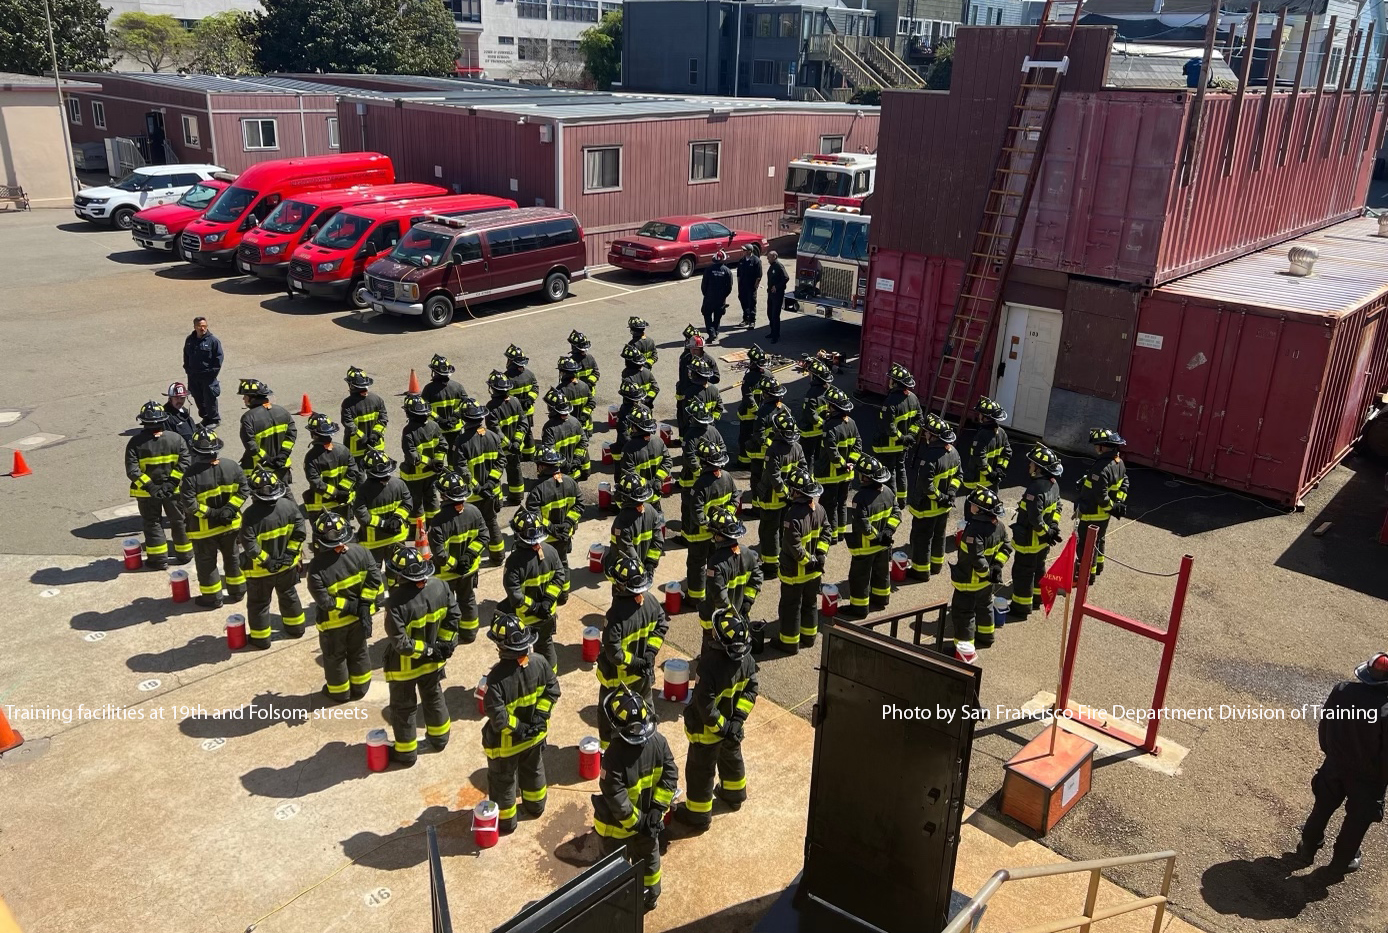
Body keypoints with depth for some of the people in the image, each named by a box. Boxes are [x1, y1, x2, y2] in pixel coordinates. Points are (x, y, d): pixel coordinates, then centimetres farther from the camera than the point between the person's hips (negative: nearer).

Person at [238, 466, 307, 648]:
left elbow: (249, 545, -26)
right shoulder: (288, 505, -13)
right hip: (287, 565, 4)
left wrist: (266, 561, -15)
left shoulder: (251, 514, -26)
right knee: (289, 595, 25)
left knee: (258, 603, 14)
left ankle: (260, 639, 27)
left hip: (261, 570, -4)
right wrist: (290, 553, -3)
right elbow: (300, 531, -9)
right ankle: (295, 628, 40)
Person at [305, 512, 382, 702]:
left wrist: (350, 606, -14)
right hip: (359, 615, 4)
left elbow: (325, 602, -27)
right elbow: (374, 577, -13)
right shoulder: (359, 552, -18)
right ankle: (360, 688, 41)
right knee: (358, 652, 25)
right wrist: (363, 605, -9)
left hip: (334, 621, -4)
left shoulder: (317, 567, -29)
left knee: (334, 657, 21)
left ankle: (339, 692, 40)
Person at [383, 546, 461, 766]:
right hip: (433, 659, 5)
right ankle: (439, 738, 48)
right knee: (434, 696, 28)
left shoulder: (397, 601, -35)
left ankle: (406, 753, 33)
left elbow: (400, 643, -31)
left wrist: (423, 649, -17)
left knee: (403, 707, 16)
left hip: (405, 665, -5)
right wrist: (444, 643, 4)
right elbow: (453, 616, -4)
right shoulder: (440, 587, -17)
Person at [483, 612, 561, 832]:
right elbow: (552, 690, -6)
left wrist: (517, 728, -17)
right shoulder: (540, 662, -18)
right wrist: (540, 716, -6)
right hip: (535, 734, 5)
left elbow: (497, 717, -32)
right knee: (534, 770, 31)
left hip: (506, 742, -5)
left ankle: (505, 821, 40)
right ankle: (536, 805, 53)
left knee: (502, 780, 20)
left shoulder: (497, 676, -35)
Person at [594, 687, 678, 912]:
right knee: (648, 857, 29)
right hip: (647, 816, 5)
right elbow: (670, 774, -11)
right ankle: (650, 897, 50)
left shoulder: (614, 754, -34)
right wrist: (657, 809, -8)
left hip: (618, 824, -5)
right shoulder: (658, 741, -18)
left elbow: (615, 796, -29)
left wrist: (635, 821, -15)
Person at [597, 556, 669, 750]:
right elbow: (662, 625, -2)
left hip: (618, 675, -5)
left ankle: (608, 747, 34)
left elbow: (613, 652, -31)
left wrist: (633, 663, -17)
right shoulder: (650, 601, -16)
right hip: (644, 672, 6)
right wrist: (651, 651, -5)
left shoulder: (615, 614, -34)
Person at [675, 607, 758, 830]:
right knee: (732, 757, 31)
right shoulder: (748, 659, -15)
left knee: (700, 770, 13)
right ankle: (734, 794, 55)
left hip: (707, 729, -6)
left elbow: (705, 704, -31)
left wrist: (720, 726, -18)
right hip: (732, 726, 6)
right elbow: (750, 691, -7)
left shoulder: (710, 664, -36)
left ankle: (698, 815, 30)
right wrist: (738, 718, -8)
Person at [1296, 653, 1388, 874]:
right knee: (1357, 819, 22)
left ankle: (1308, 846, 45)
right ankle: (1342, 861, 41)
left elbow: (1323, 727, -3)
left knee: (1323, 808, 25)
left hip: (1334, 766, 4)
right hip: (1367, 777, -3)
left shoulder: (1341, 690, -19)